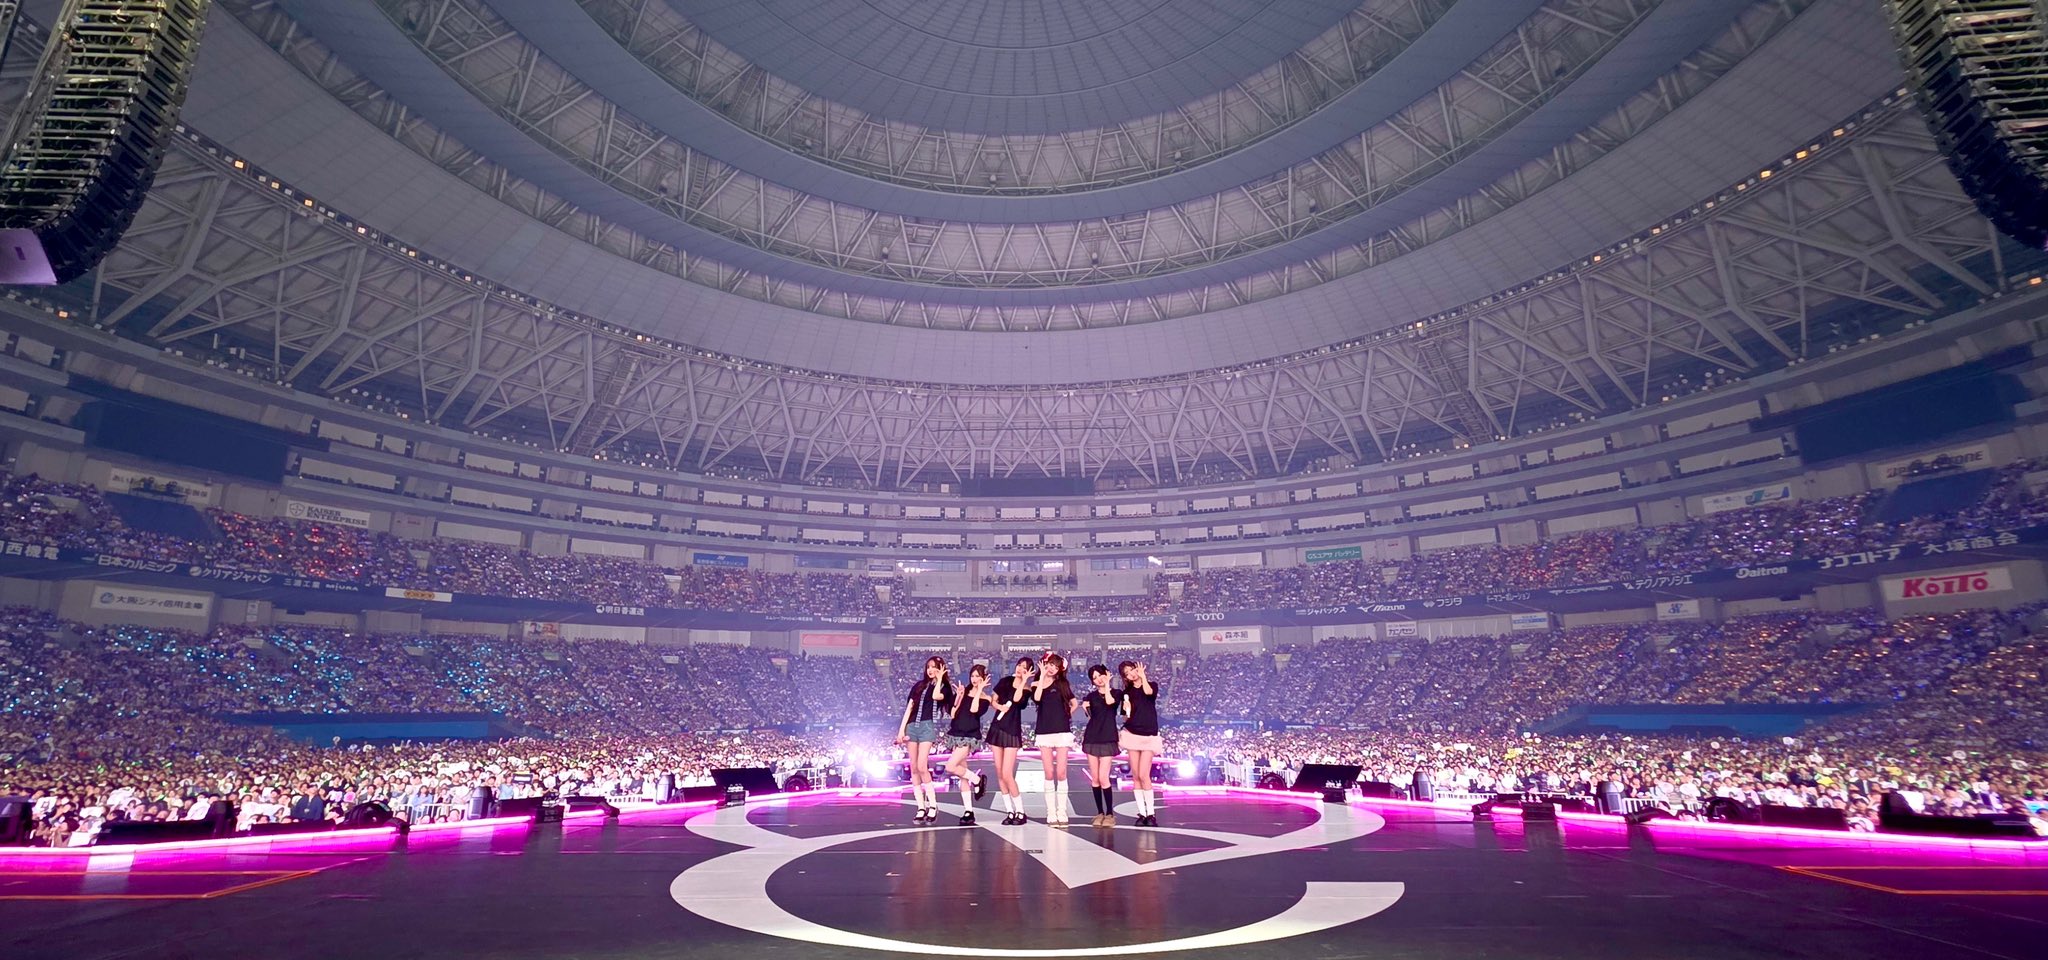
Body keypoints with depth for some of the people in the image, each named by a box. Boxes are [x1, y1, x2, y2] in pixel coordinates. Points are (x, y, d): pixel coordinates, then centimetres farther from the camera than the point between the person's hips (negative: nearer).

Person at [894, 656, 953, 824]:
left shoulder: (944, 687, 7)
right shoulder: (919, 685, 17)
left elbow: (936, 696, -16)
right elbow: (909, 707, 13)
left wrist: (939, 678, -1)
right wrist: (901, 729, 4)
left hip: (928, 726, -5)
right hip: (912, 726, 5)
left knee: (922, 767, -16)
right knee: (913, 768, 1)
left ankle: (933, 806, -4)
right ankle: (921, 808, 6)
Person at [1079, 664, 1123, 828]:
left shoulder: (1116, 693, 3)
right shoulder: (1091, 696, 10)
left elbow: (1109, 702, -17)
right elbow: (1089, 715, 9)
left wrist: (1107, 683, -9)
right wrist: (1085, 708, -8)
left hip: (1108, 738, -3)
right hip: (1092, 737, 3)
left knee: (1104, 778, -11)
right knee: (1094, 778, 3)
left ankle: (1110, 814, -2)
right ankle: (1100, 813, 11)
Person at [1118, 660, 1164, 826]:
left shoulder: (1152, 685, 2)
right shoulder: (1127, 692, 9)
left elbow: (1148, 692, -23)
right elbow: (1125, 718, 11)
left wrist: (1142, 675, -11)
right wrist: (1126, 711, -10)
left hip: (1149, 736, -3)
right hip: (1132, 735, 3)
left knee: (1144, 775, -11)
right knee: (1135, 776, 2)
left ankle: (1151, 813, -1)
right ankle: (1142, 813, 9)